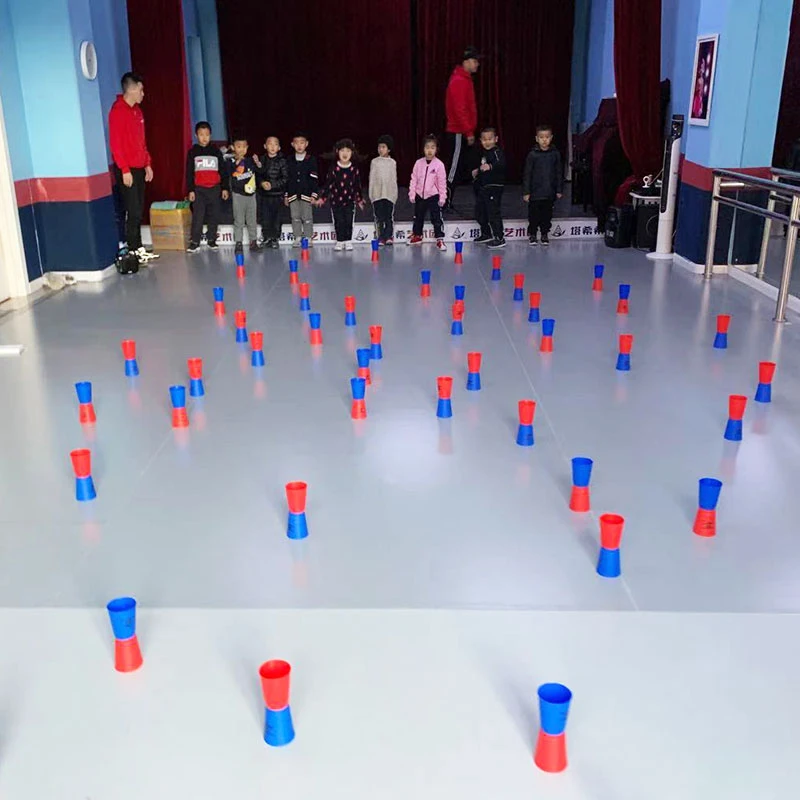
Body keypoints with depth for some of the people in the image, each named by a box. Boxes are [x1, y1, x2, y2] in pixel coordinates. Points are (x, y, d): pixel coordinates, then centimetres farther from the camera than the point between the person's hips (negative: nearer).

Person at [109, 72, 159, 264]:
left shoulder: (137, 111, 15)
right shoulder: (118, 111, -12)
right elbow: (115, 143, -16)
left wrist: (147, 164, 16)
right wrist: (124, 169, -19)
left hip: (139, 168, 8)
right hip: (127, 170, -8)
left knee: (138, 210, 10)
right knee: (133, 211, -7)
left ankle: (139, 248, 15)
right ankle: (133, 250, -2)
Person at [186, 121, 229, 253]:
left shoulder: (216, 151, 8)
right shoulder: (192, 151, 5)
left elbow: (222, 170, 11)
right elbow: (189, 172, 4)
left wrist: (224, 188, 6)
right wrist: (190, 190, -3)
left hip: (214, 188, 2)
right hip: (199, 189, -2)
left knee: (214, 216, 4)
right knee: (197, 216, -7)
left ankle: (211, 240, 15)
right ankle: (195, 242, -6)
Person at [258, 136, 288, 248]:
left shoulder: (282, 161, -5)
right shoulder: (262, 159, 4)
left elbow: (285, 178, -7)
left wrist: (272, 184, -15)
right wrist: (262, 183, -12)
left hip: (277, 194, -2)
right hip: (264, 193, 3)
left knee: (276, 217, 3)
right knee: (265, 217, 4)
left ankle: (275, 238, 13)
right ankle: (267, 238, 15)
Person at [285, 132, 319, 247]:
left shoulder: (311, 160, -1)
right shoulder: (289, 160, 7)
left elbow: (314, 178, -2)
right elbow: (286, 178, 11)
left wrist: (314, 194, -7)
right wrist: (286, 195, 9)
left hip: (306, 194, -3)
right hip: (293, 194, 3)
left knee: (307, 217, 0)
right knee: (295, 217, 6)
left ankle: (308, 238, 8)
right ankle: (297, 238, 14)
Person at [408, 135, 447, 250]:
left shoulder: (439, 165, -9)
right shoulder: (418, 163, -1)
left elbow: (442, 182, -6)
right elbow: (413, 179, 4)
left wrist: (442, 197, -7)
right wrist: (412, 194, 1)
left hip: (433, 196, -4)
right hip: (420, 195, 4)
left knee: (436, 218, -5)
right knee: (418, 217, 17)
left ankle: (440, 239, 0)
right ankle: (417, 236, 34)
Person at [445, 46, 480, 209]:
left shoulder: (464, 79, 17)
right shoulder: (459, 81, -14)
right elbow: (459, 109, -20)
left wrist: (469, 130, 18)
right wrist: (468, 132, -21)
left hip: (461, 132, 10)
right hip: (459, 133, -10)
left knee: (458, 167, 10)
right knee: (455, 167, -6)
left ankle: (447, 202, 14)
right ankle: (446, 202, -1)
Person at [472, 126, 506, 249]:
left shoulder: (498, 152, -13)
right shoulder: (483, 152, 15)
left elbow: (501, 164, -33)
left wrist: (490, 167, -50)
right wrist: (477, 171, 15)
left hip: (494, 187, -9)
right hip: (482, 187, 9)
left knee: (494, 213, -11)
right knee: (480, 213, 17)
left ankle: (500, 238, -7)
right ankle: (486, 234, 33)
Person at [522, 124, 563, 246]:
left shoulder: (555, 154, 1)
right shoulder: (532, 154, -5)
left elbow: (559, 173, 8)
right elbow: (527, 174, -3)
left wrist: (559, 190, 6)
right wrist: (526, 192, -5)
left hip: (550, 192, 2)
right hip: (535, 192, -2)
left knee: (547, 215, 9)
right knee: (534, 215, 5)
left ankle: (545, 235, 23)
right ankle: (532, 234, 21)